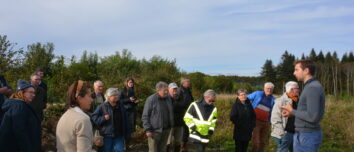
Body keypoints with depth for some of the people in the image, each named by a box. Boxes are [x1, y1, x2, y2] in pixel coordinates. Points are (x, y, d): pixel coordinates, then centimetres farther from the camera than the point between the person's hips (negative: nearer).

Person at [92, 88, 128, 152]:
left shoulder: (120, 105, 7)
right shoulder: (103, 106, -7)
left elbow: (124, 119, 13)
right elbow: (94, 117, -5)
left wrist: (125, 133, 12)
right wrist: (103, 118, -20)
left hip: (119, 135, 3)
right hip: (107, 135, -3)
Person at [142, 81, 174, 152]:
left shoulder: (168, 99, 9)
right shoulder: (151, 99, -12)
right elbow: (145, 116, -11)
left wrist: (170, 126, 18)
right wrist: (148, 130, -16)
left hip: (166, 130, 6)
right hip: (155, 130, -6)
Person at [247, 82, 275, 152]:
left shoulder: (272, 99, 10)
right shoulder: (258, 94, -1)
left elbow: (272, 112, 16)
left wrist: (270, 122, 12)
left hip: (266, 123, 4)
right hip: (256, 121, -4)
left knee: (263, 142, 13)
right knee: (256, 142, -9)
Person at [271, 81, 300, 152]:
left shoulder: (296, 102, 10)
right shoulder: (280, 101, -13)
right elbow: (275, 120, -17)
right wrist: (282, 134, -19)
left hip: (294, 133, 8)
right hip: (285, 134, -8)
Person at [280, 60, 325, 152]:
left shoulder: (313, 88, -19)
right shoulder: (312, 86, 13)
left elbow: (312, 117, -26)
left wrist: (292, 111, -11)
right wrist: (292, 112, 9)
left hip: (307, 137, -10)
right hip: (306, 134, 10)